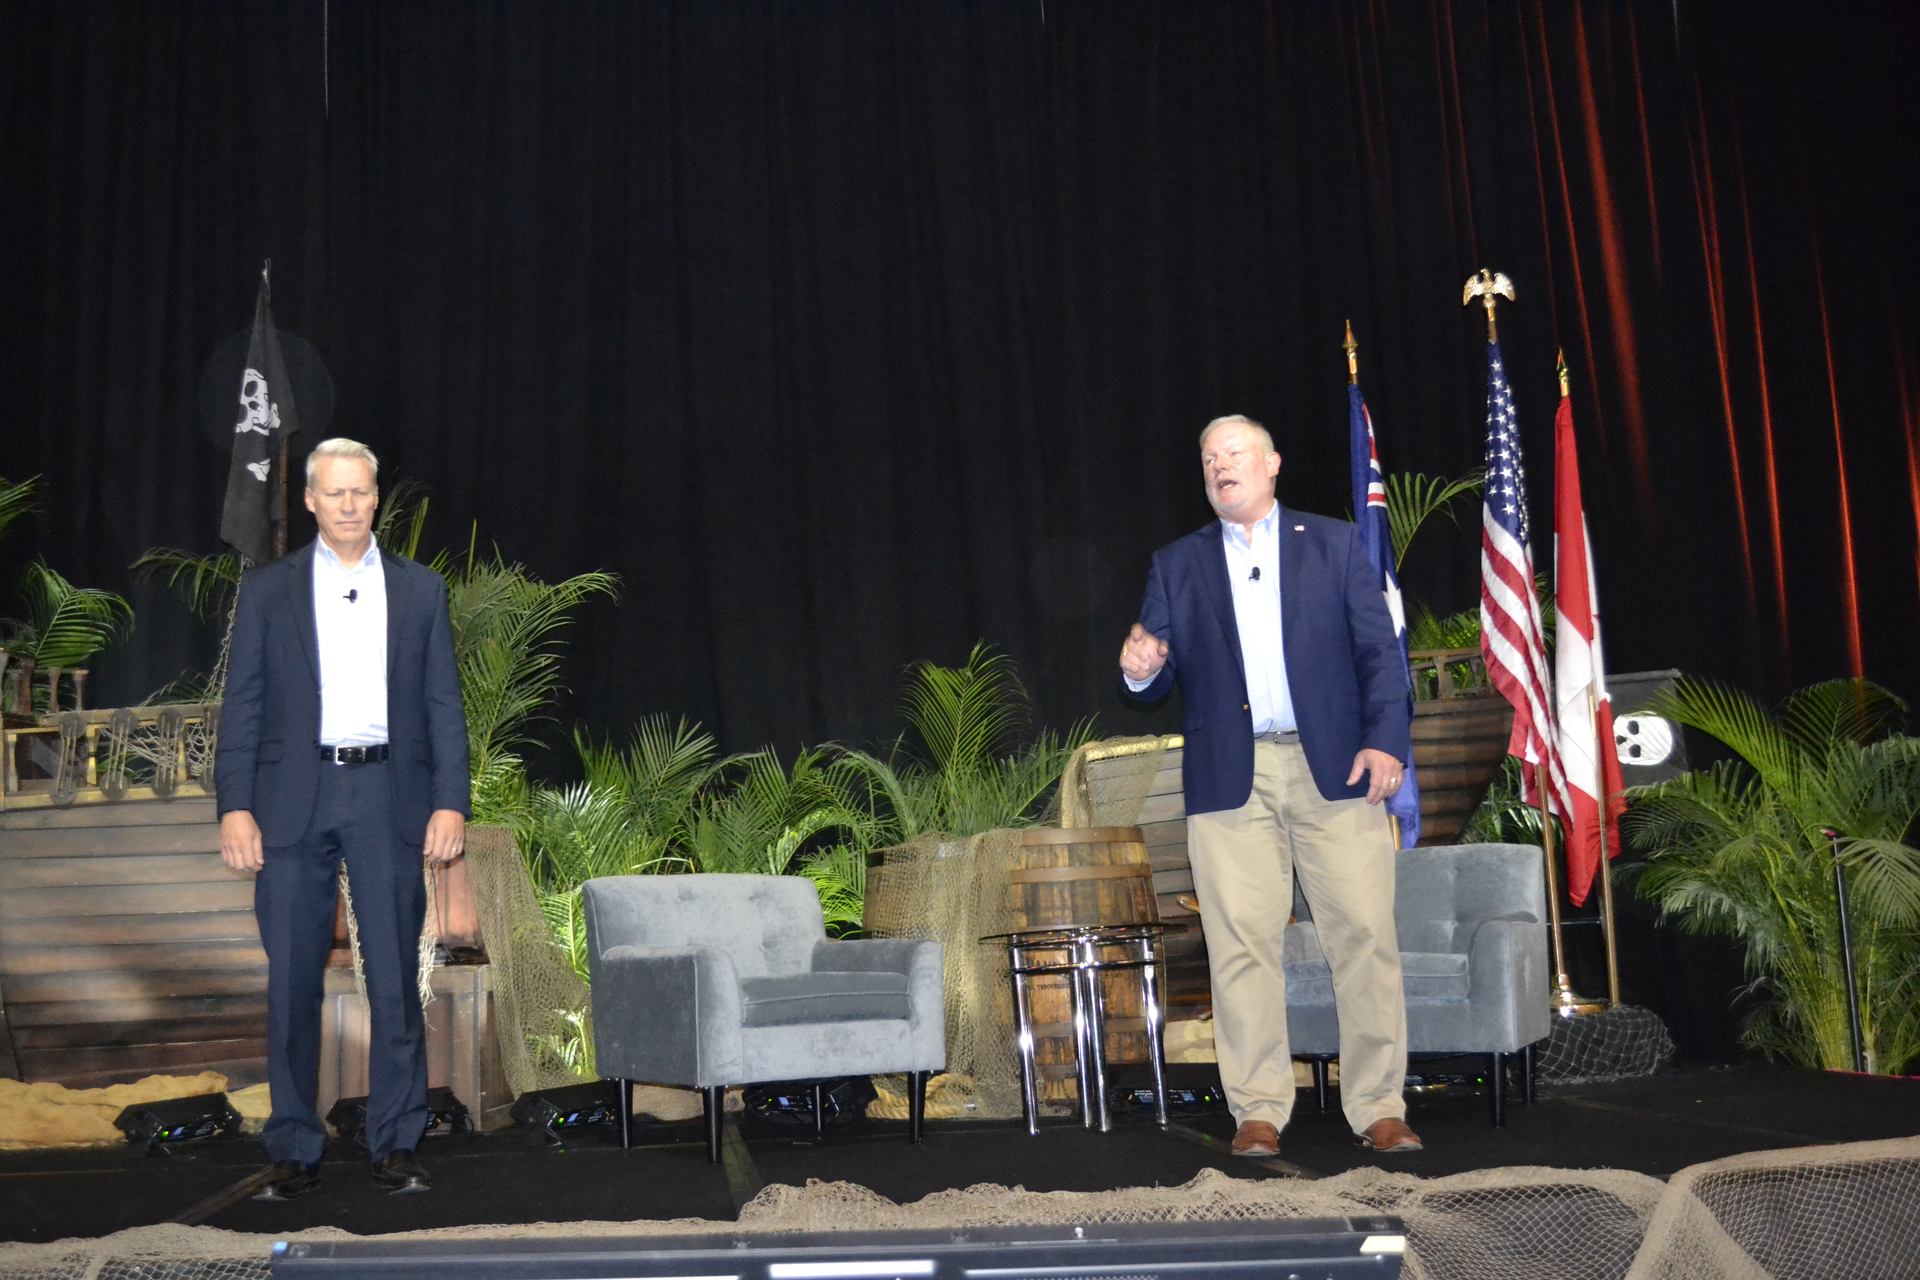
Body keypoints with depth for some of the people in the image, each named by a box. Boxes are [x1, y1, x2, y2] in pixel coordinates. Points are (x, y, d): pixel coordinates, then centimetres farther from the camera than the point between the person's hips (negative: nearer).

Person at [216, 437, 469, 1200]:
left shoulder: (420, 589, 10)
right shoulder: (267, 590, 8)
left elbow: (443, 704, 7)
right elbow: (242, 704, 5)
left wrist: (450, 802, -2)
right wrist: (235, 806, -5)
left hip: (389, 796, 0)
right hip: (294, 800, 0)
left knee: (396, 977, 2)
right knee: (293, 980, 3)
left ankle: (397, 1145, 11)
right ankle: (294, 1151, 13)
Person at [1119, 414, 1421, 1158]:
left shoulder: (1334, 544, 13)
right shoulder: (1177, 565, 16)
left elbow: (1379, 649, 6)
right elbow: (1159, 681, 11)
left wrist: (1386, 740, -8)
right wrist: (1140, 670, -13)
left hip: (1334, 768, -1)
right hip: (1230, 780, 1)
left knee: (1365, 935, -4)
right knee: (1243, 945, -2)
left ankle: (1378, 1108, 5)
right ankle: (1258, 1112, 7)